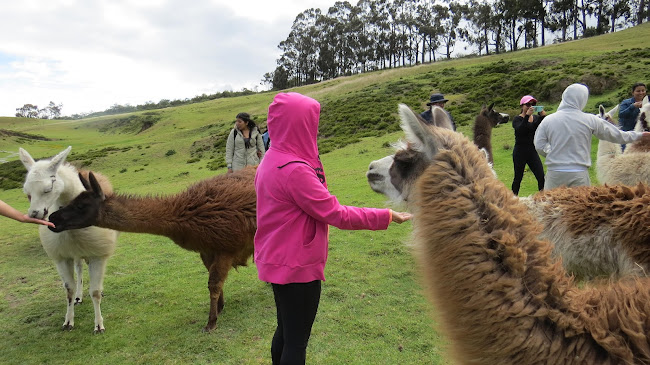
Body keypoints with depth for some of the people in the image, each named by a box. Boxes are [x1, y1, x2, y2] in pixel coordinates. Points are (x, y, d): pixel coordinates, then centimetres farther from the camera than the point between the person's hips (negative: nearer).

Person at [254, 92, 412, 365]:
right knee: (296, 342, 6)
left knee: (285, 332, 24)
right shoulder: (295, 170, -26)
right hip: (298, 269, -9)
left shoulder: (271, 161, 4)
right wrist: (386, 217, -13)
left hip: (276, 261, 9)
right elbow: (337, 214, -22)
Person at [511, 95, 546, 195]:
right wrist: (527, 115, -31)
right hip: (520, 152, -4)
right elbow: (520, 130, -24)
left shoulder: (536, 118, 8)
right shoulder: (517, 119, -3)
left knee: (541, 177, -6)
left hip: (533, 151, 4)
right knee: (518, 178, 5)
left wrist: (542, 116, -21)